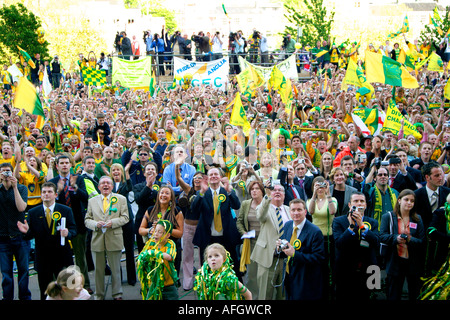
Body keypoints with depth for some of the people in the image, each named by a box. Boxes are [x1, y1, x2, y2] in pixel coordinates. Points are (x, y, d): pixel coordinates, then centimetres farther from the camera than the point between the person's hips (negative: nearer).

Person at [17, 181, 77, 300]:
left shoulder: (66, 210, 2)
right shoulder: (33, 213, 4)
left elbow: (73, 229, -1)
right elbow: (31, 234, 2)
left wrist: (68, 233, -23)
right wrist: (26, 231, -20)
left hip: (62, 258, -1)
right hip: (42, 258, 1)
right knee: (45, 292, 10)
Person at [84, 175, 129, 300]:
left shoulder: (121, 199, 7)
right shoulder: (92, 201, 12)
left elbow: (125, 217, 1)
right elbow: (87, 220, 8)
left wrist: (112, 222, -14)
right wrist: (96, 224, -12)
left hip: (114, 239, -2)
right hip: (97, 240, 2)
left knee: (115, 269, 6)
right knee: (98, 270, 8)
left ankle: (117, 294, 18)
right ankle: (98, 295, 21)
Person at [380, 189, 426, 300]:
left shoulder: (417, 219, 8)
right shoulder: (388, 217, 3)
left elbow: (423, 241, 0)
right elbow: (382, 236, -8)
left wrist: (410, 240, -20)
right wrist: (396, 238, -26)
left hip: (414, 263, 2)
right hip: (395, 262, -2)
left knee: (415, 295, 9)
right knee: (394, 295, 6)